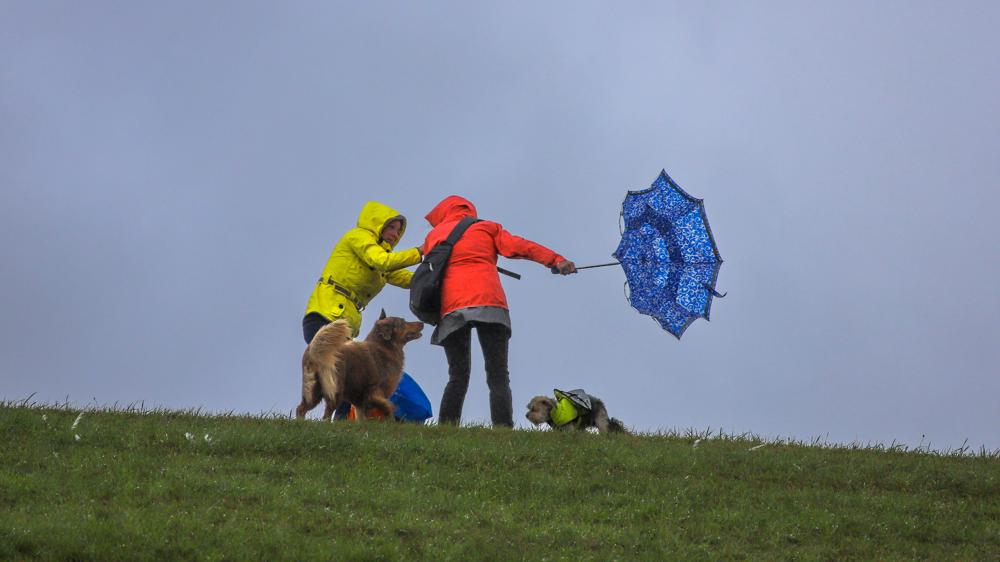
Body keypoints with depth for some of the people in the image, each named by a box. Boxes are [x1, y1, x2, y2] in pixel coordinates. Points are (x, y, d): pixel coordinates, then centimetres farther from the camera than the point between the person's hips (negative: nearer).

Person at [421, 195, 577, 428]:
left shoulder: (434, 235, 24)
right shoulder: (487, 228, 19)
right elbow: (519, 246, 7)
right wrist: (556, 260, 0)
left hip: (451, 308, 1)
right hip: (489, 304, -1)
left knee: (457, 378, 9)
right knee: (498, 377, -5)